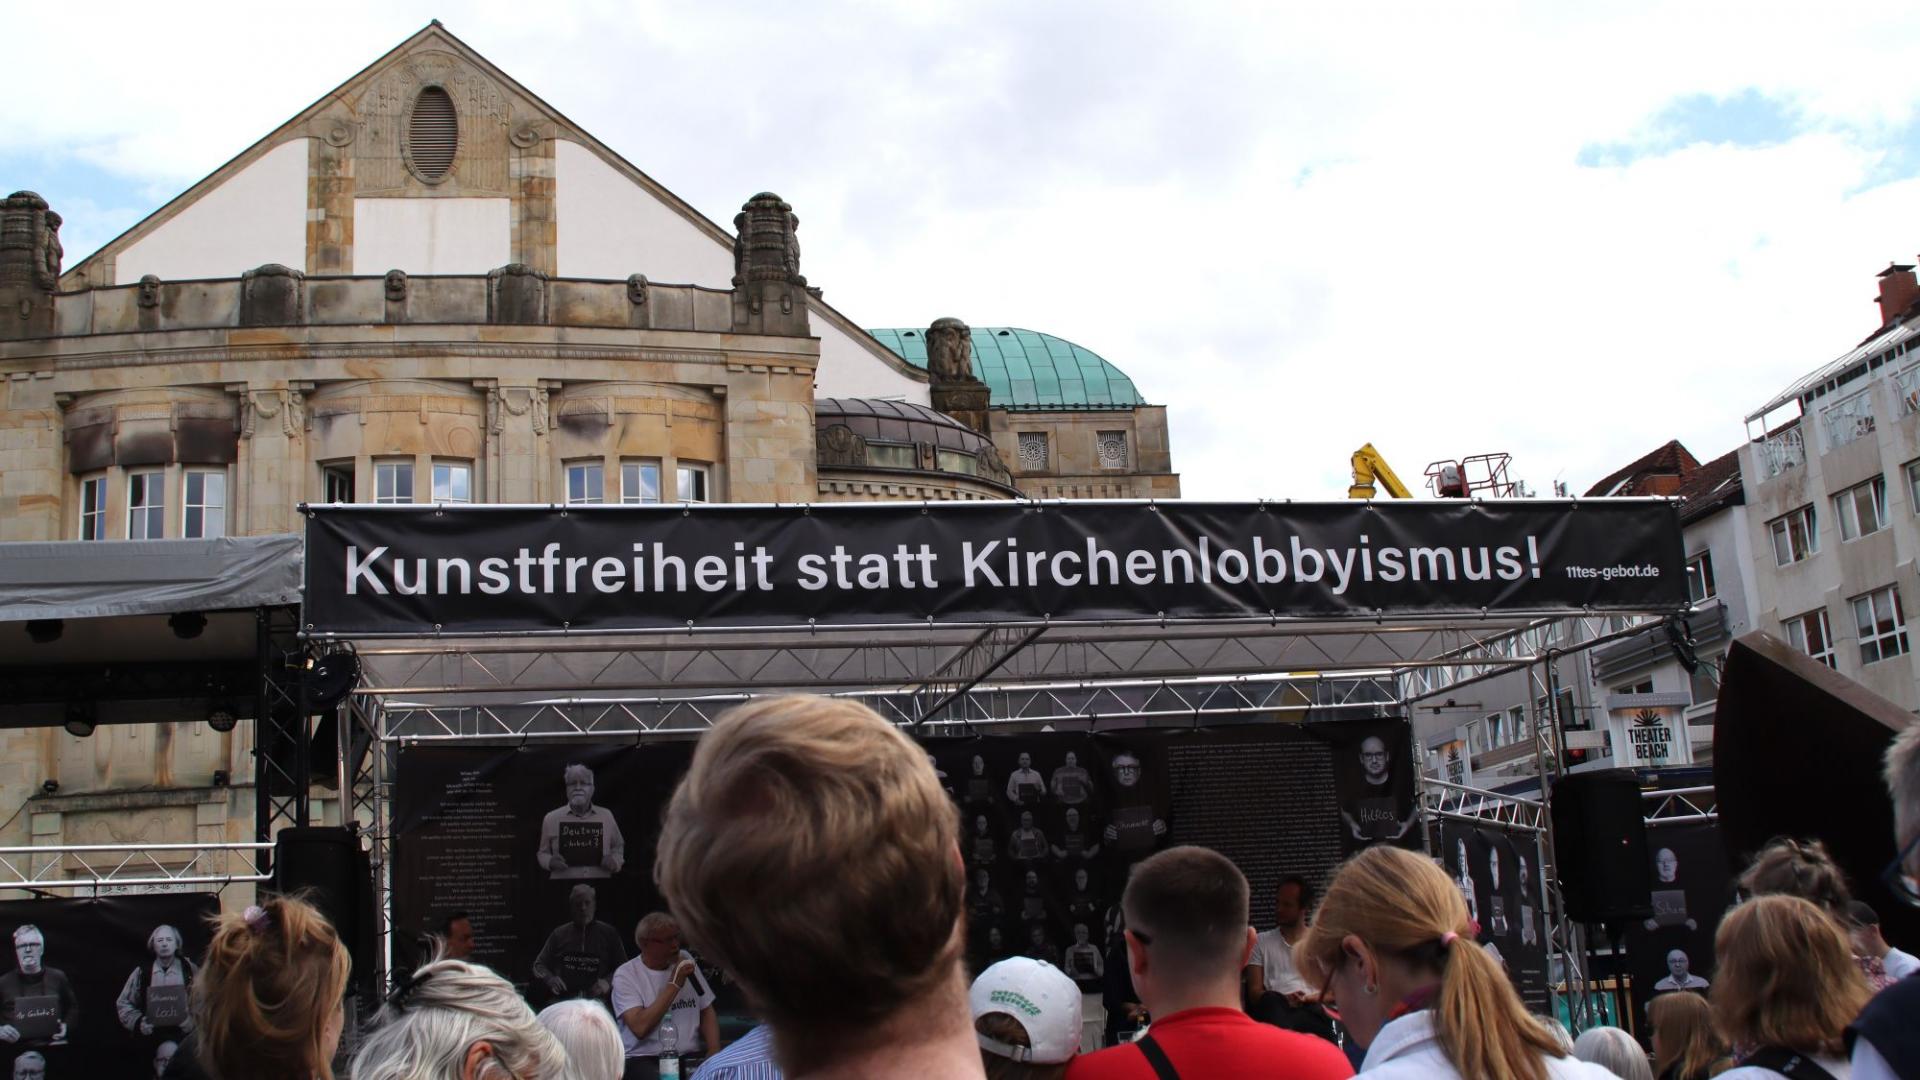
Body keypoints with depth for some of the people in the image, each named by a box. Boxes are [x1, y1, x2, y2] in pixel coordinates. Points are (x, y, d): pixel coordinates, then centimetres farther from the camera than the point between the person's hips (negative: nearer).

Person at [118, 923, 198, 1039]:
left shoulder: (190, 971, 2)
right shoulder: (141, 972, 5)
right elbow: (124, 1003, 10)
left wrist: (194, 1020, -13)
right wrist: (138, 1021, -7)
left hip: (183, 1039, -1)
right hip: (151, 1039, 1)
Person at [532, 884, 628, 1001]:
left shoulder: (609, 934, 11)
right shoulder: (559, 934, 15)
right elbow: (539, 965, 19)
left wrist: (608, 982, -9)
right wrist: (550, 979, -3)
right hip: (563, 1002, 1)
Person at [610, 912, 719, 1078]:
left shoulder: (685, 960, 11)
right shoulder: (625, 975, -5)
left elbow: (707, 1012, 15)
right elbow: (640, 1028, -18)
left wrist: (714, 1051, -3)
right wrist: (674, 984, -15)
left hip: (691, 1056, 4)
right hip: (645, 1059, -4)